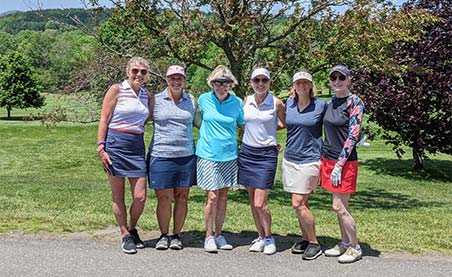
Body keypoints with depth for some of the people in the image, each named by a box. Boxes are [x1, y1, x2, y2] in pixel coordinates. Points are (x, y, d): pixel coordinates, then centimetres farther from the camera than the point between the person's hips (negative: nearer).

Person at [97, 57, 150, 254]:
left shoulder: (146, 95, 12)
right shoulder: (117, 90, -3)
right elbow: (104, 120, -4)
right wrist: (101, 148, -10)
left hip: (137, 146, 4)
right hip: (116, 143, -4)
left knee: (140, 197, -1)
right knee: (118, 196, 5)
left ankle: (132, 229, 26)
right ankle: (125, 236, 20)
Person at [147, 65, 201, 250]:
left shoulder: (191, 101, 11)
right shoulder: (155, 100, 5)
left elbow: (200, 123, 21)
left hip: (186, 156, 2)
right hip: (161, 156, -2)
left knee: (182, 197, 7)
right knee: (164, 198, 1)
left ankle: (176, 235, 21)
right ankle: (163, 235, 18)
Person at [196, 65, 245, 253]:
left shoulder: (237, 102, 1)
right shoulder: (204, 99, 0)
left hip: (229, 156, 2)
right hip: (208, 155, -2)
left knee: (223, 196, 9)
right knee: (212, 197, -6)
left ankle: (219, 235, 21)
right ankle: (209, 236, 8)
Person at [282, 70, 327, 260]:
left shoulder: (321, 105, -6)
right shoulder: (289, 103, 7)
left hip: (309, 159, -5)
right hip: (290, 158, 5)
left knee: (298, 203, -9)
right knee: (300, 203, 10)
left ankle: (314, 244, 6)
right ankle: (305, 239, 25)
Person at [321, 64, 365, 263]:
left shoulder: (354, 102, -10)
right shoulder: (330, 103, 11)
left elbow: (353, 136, -15)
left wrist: (339, 164, -18)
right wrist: (324, 160, 13)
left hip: (345, 161, -7)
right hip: (328, 159, 7)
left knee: (339, 207, -4)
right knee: (340, 206, 14)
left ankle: (355, 248, 12)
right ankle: (345, 244, 26)